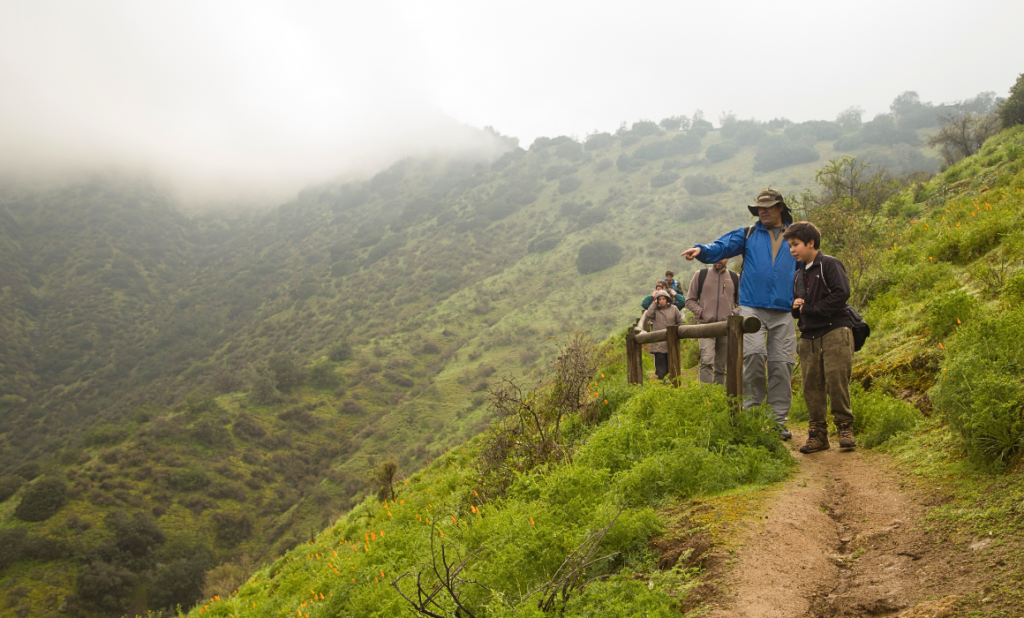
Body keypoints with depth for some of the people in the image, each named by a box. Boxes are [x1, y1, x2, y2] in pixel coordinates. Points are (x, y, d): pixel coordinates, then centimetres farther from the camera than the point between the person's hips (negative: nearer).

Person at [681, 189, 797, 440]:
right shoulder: (748, 235, 15)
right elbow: (721, 247, 1)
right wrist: (701, 250, -19)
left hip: (783, 310, 2)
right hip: (752, 307, -1)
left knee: (781, 363, -2)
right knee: (753, 353, -20)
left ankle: (778, 419, 7)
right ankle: (752, 409, -3)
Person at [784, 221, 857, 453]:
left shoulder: (829, 264, -1)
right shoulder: (798, 274, 20)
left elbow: (842, 293, -13)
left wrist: (811, 308, -12)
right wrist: (796, 307, 5)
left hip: (835, 332, -6)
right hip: (809, 336, 6)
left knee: (836, 380, -12)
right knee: (812, 384, 1)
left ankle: (845, 427, 1)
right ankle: (818, 432, 7)